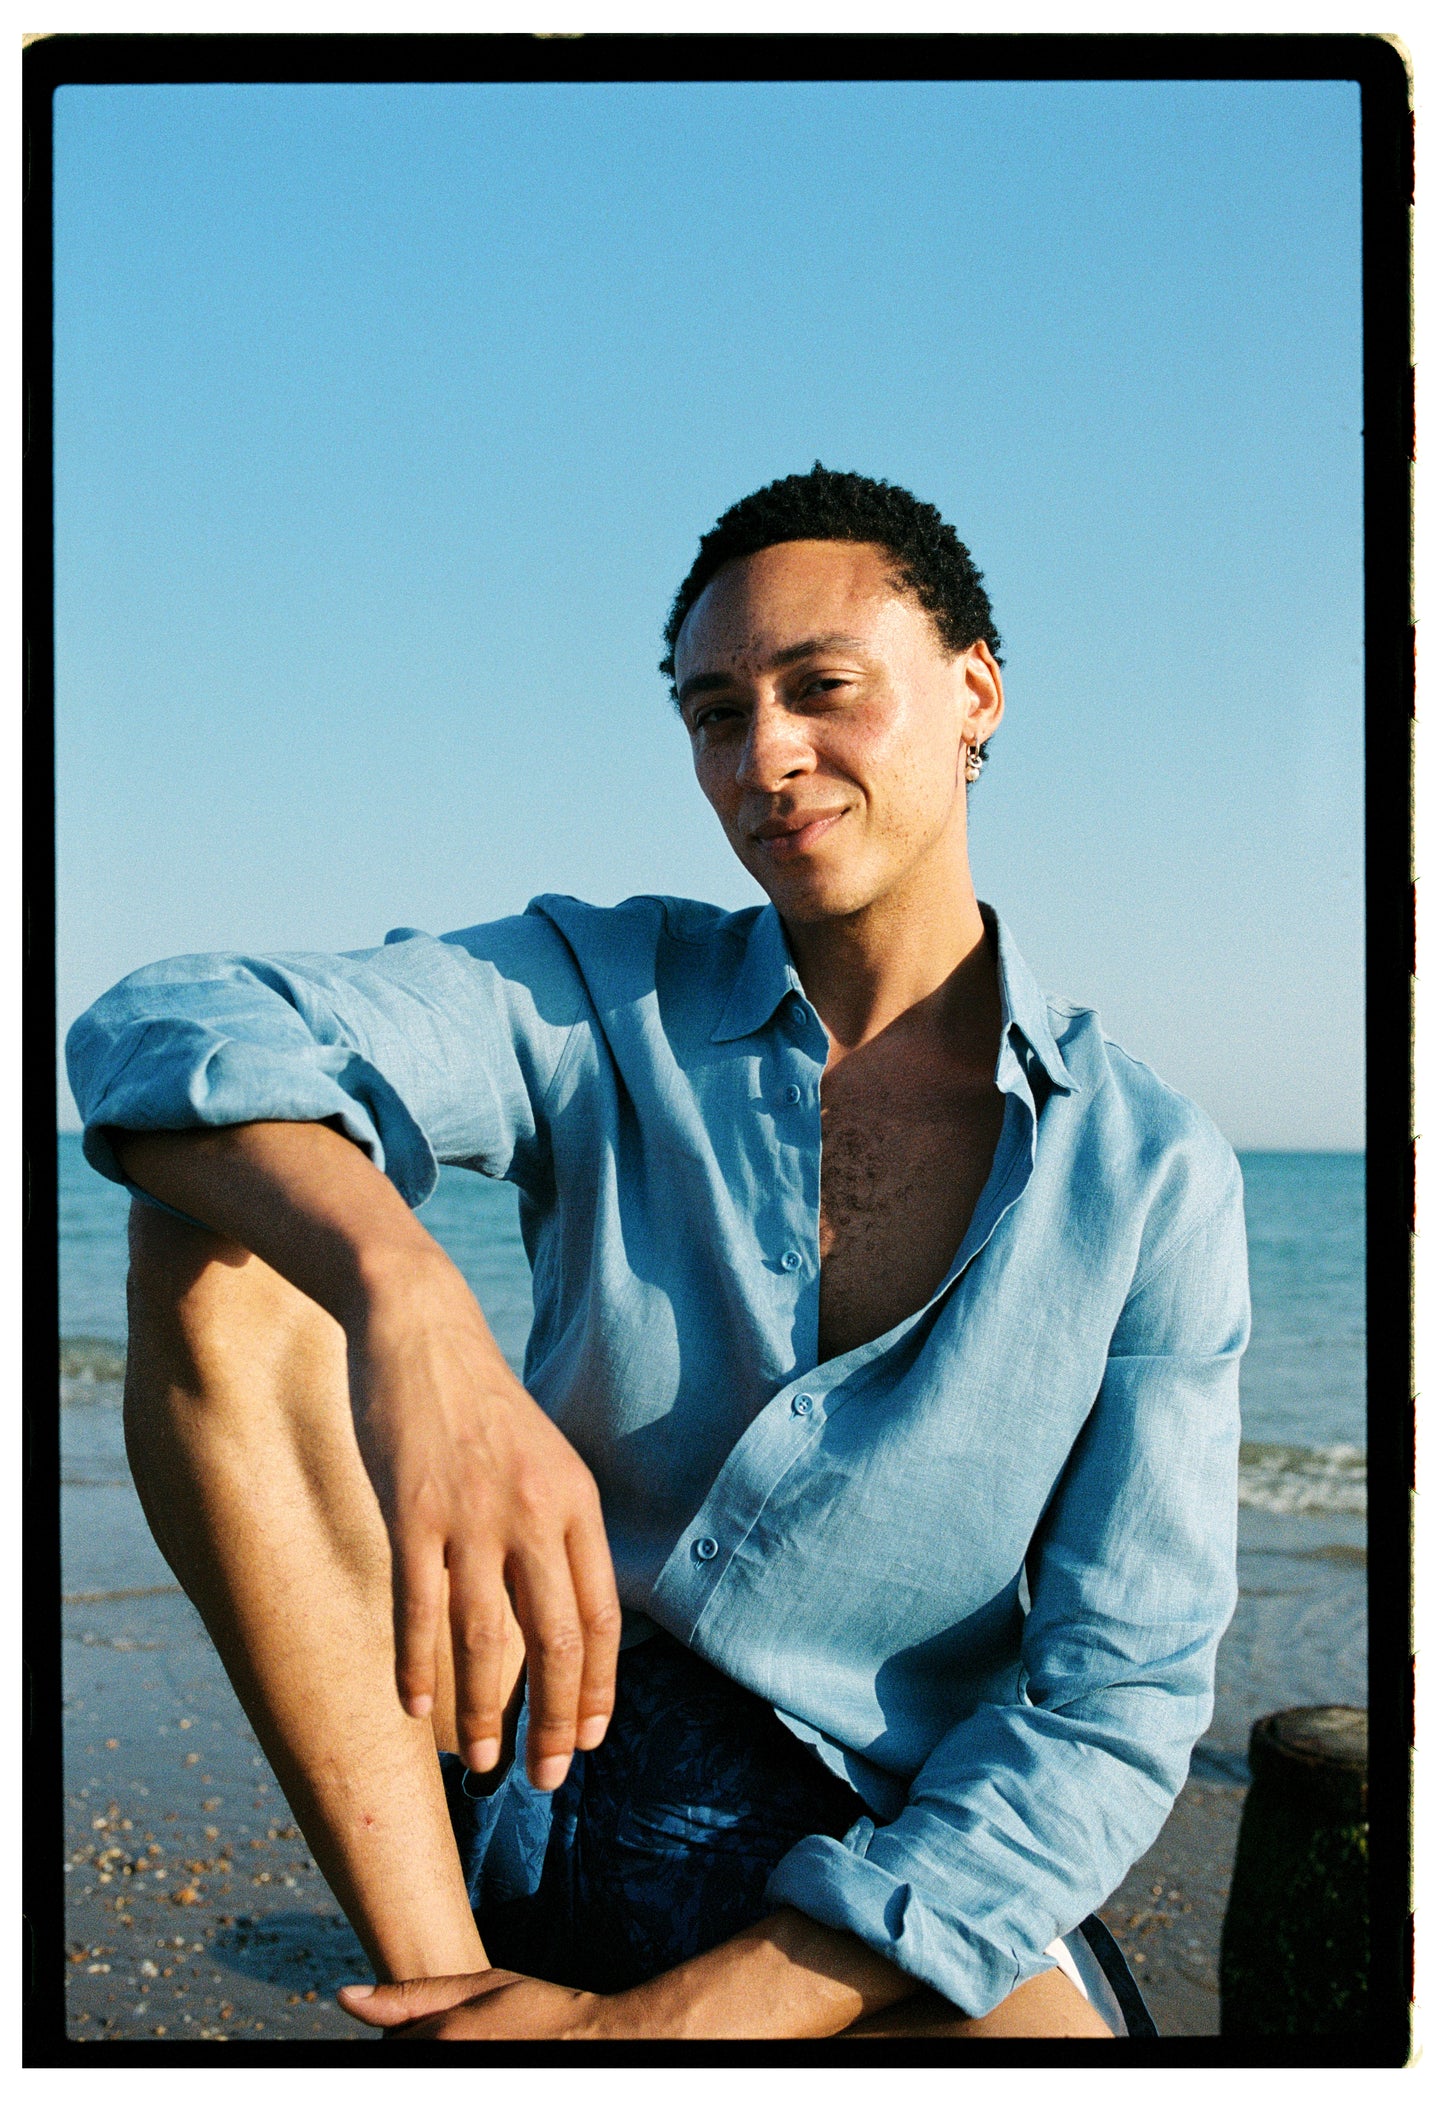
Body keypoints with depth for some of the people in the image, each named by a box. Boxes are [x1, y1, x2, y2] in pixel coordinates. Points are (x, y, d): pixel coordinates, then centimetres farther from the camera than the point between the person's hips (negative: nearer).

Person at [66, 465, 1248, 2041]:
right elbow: (167, 1037, -19)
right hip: (497, 1762, 3)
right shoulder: (599, 996, -3)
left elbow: (1112, 1704, -9)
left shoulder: (1155, 1172, -5)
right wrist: (415, 1311, -41)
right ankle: (444, 1979, -18)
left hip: (846, 1865, -2)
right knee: (209, 1227, -20)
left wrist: (667, 2022, -18)